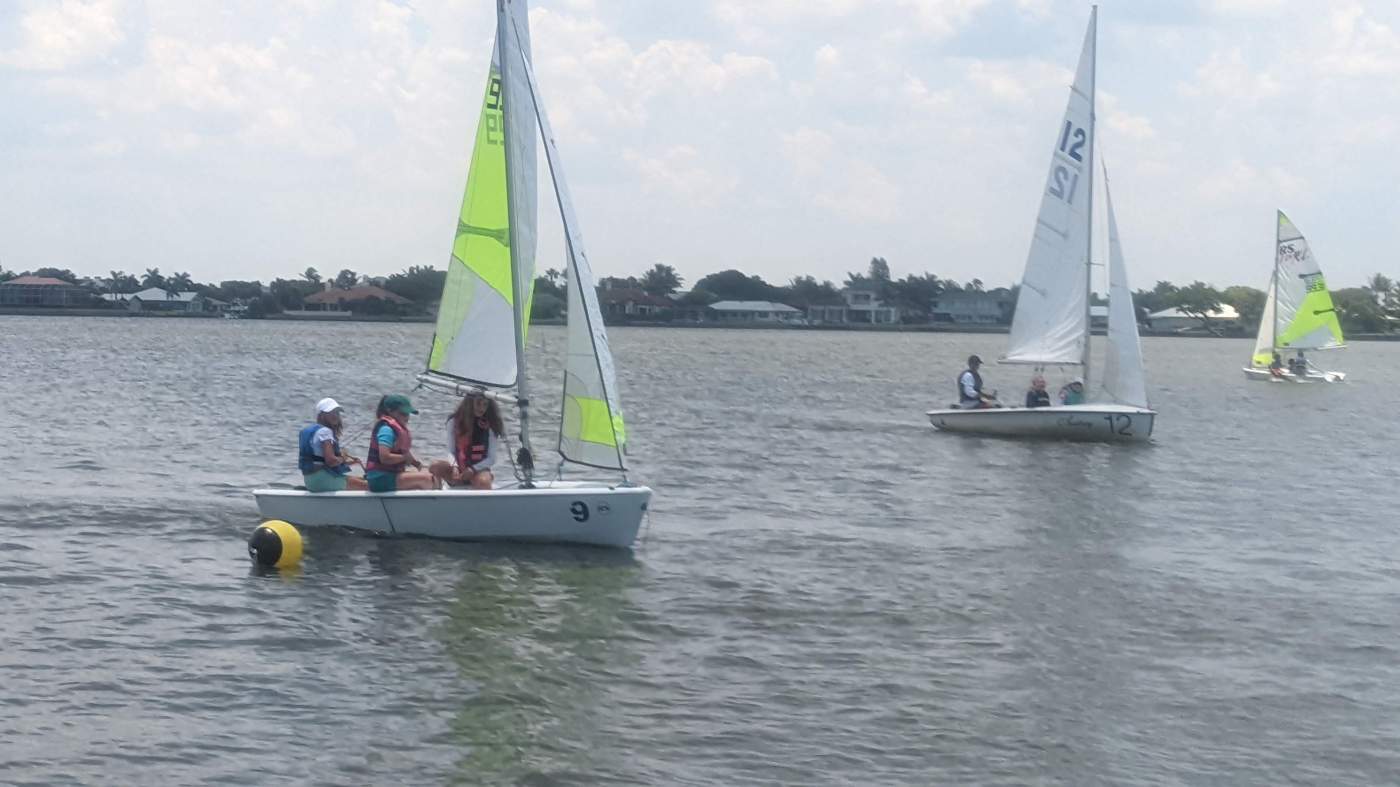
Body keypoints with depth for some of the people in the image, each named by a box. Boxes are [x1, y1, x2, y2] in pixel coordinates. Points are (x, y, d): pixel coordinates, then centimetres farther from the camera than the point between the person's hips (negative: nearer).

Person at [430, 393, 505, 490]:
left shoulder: (490, 425, -2)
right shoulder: (454, 422, 1)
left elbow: (491, 458, -2)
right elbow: (450, 451, 0)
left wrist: (472, 469, -17)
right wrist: (454, 467, -21)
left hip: (479, 469, -2)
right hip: (458, 472, 2)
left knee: (483, 481, -36)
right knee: (435, 467, -28)